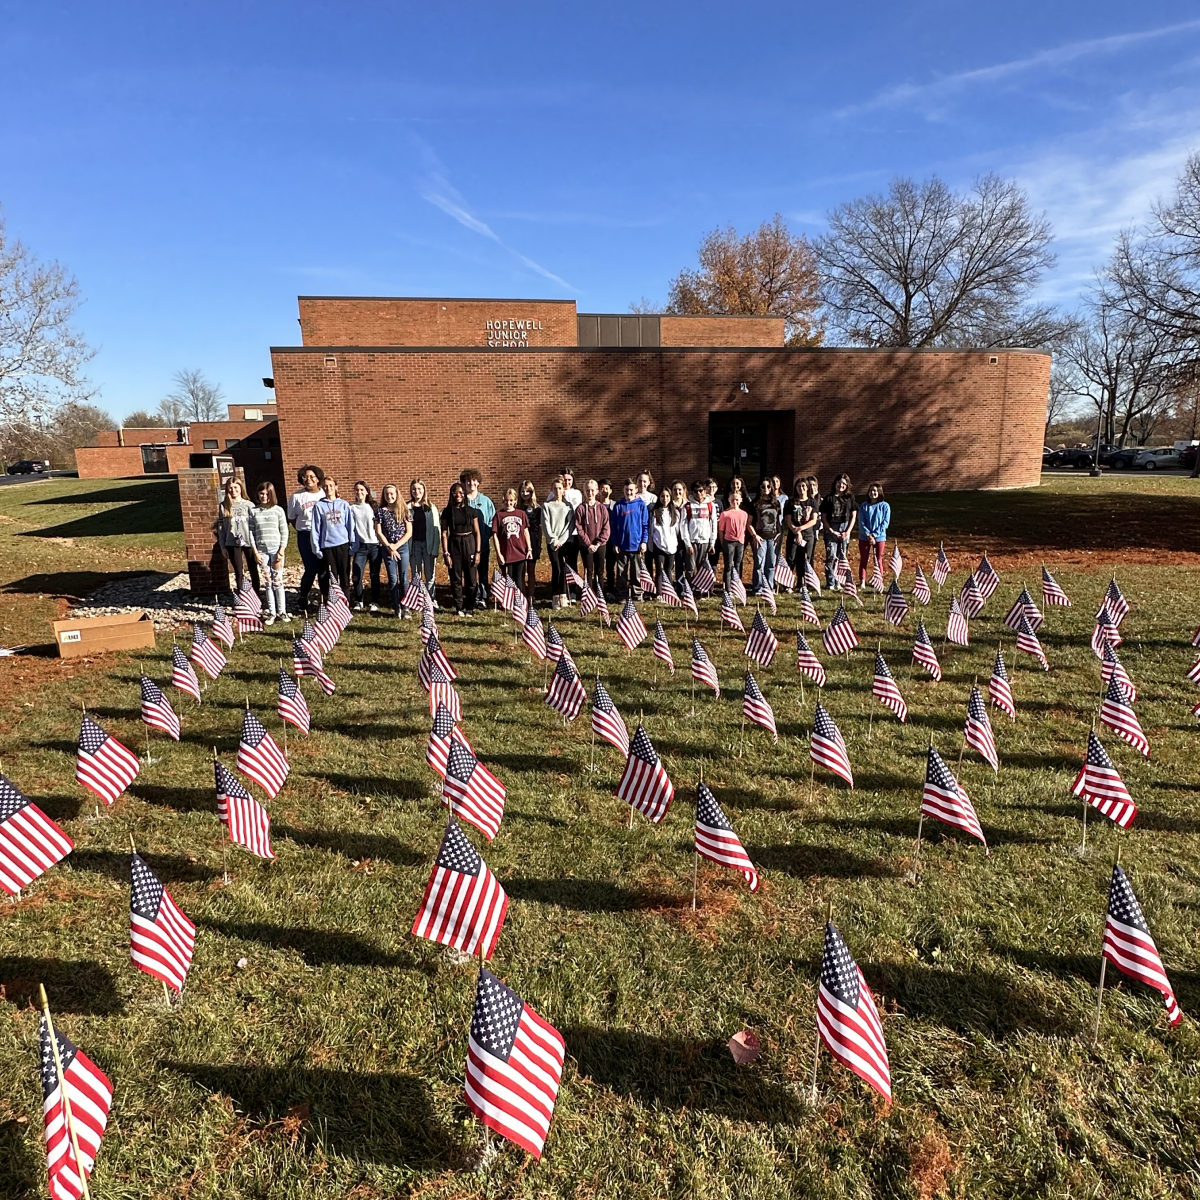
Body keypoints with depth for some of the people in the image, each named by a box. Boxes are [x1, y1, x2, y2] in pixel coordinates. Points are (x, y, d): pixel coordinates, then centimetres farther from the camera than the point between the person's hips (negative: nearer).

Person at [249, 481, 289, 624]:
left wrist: (281, 551, -6)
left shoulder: (278, 510, 2)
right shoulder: (253, 511, 6)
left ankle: (282, 612, 7)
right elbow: (251, 532, 5)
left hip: (276, 549, -2)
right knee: (267, 582, 5)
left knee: (278, 581, 0)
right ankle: (271, 613, 9)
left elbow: (284, 532, 1)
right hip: (262, 551, 2)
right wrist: (255, 551, -2)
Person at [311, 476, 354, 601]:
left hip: (343, 545, 1)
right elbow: (316, 528, 3)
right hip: (327, 546, 0)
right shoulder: (319, 506, 3)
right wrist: (316, 547, -1)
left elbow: (350, 525, 5)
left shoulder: (344, 504, 5)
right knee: (331, 578, 3)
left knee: (345, 576, 5)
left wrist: (353, 544, 1)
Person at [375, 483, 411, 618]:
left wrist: (396, 545, -9)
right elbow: (378, 532, 0)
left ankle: (405, 608, 4)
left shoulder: (404, 510, 3)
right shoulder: (380, 511, 2)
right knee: (393, 579, 2)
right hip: (387, 549, 0)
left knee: (404, 579, -1)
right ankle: (396, 607, 9)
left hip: (403, 547, 0)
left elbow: (409, 532, 0)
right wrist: (389, 547, -9)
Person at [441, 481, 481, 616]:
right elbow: (444, 533, 0)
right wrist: (446, 553, -6)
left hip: (469, 544, 0)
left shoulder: (472, 510, 2)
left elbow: (477, 532, 4)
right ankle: (459, 608, 14)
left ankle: (469, 608, 13)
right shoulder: (447, 511, 1)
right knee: (456, 579, 4)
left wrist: (477, 552, -2)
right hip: (453, 544, 0)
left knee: (471, 578, 1)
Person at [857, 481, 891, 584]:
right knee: (863, 560, 3)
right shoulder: (863, 506, 2)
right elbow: (861, 523, -3)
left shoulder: (885, 506, -2)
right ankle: (862, 582, 7)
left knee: (878, 560, 5)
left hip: (880, 538, -1)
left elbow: (885, 523, -6)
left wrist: (874, 535, -13)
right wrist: (868, 535, -14)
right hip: (864, 537, 1)